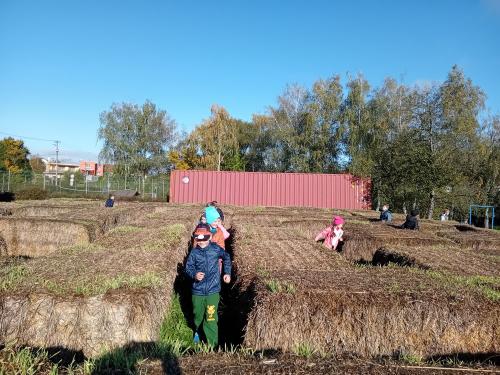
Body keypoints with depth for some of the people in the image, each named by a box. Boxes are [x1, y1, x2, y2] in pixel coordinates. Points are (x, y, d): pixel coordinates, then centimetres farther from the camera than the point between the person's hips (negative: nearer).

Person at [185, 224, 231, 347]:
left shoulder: (216, 249, -6)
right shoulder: (194, 252, -6)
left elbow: (227, 257, 12)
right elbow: (188, 268, -5)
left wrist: (227, 273, 12)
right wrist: (194, 275, -25)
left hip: (212, 291, -1)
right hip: (197, 291, 2)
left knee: (211, 319, -3)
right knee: (197, 315, 20)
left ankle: (212, 345, 9)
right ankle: (197, 330, 51)